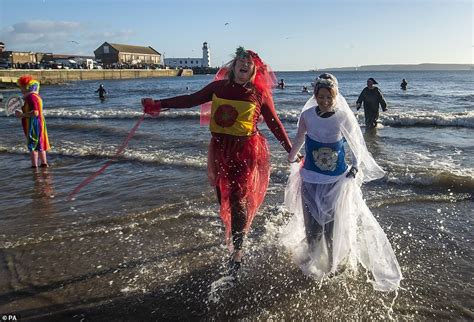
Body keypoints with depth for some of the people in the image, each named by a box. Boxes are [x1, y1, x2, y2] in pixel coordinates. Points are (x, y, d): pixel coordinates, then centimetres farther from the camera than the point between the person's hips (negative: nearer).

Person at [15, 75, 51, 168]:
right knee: (39, 144, 17)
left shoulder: (31, 97, -18)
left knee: (32, 145, -4)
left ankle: (34, 165, -1)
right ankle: (44, 163, 25)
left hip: (34, 124, -10)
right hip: (39, 123, 10)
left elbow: (35, 112, -27)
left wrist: (22, 115, -19)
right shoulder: (36, 95, 13)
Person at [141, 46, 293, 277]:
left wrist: (291, 150, 3)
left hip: (247, 150, -3)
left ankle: (237, 251, 8)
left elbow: (274, 123, 4)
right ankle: (231, 235, 36)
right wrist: (159, 105, 2)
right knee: (224, 198, 12)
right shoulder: (219, 87, 5)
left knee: (239, 200, -5)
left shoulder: (260, 93, 0)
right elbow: (191, 99, 6)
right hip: (220, 148, 3)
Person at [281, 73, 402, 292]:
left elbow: (356, 144, 0)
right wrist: (291, 159, 21)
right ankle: (313, 264, 31)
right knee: (312, 226, 7)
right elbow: (299, 139, 11)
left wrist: (356, 166, -14)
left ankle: (334, 264, 30)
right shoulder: (307, 116, -7)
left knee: (335, 226, 6)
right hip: (311, 179, 1)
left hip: (338, 180, -1)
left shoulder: (344, 117, -11)